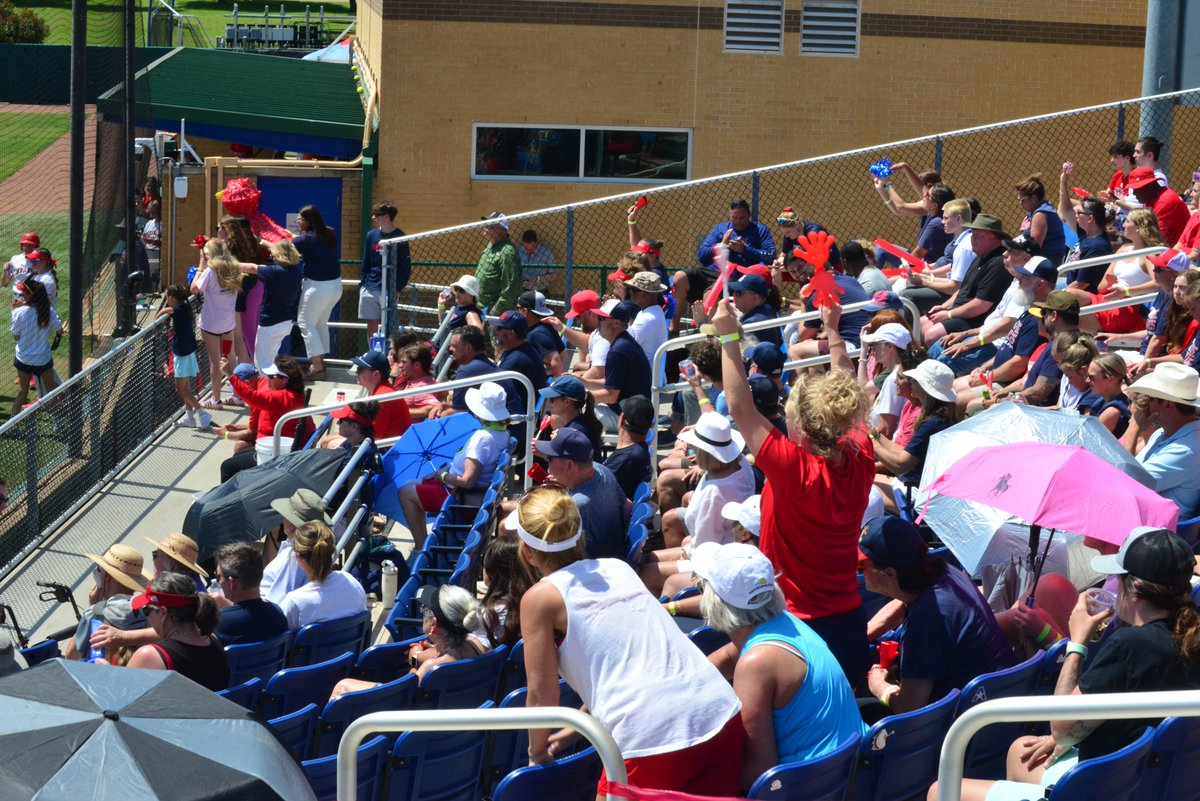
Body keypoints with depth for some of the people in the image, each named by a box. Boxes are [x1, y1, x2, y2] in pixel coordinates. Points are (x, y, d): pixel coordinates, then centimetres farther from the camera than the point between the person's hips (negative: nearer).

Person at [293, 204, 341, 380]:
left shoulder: (306, 239, -15)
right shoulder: (329, 234, 4)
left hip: (317, 286, -8)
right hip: (335, 285, 8)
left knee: (306, 323, 2)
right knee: (321, 323, 20)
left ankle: (317, 366, -3)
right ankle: (320, 359, 26)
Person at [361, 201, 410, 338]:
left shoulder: (399, 238, -5)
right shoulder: (371, 236, 9)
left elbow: (406, 267, -4)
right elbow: (365, 264, 15)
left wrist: (398, 288, -11)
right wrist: (362, 284, 7)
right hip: (369, 289, 5)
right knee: (371, 326, 7)